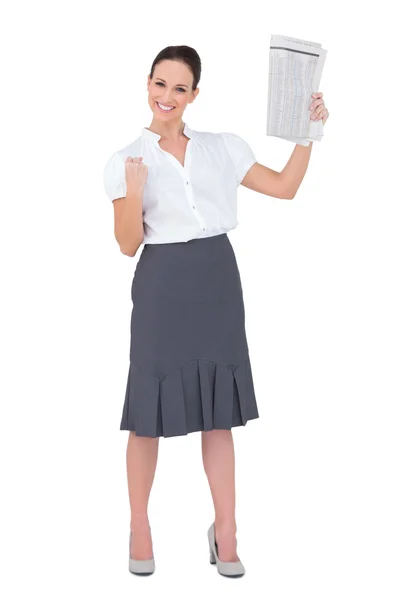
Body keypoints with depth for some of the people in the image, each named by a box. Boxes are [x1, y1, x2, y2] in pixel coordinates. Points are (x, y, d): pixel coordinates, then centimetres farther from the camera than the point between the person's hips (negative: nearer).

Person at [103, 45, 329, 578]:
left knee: (219, 411, 7)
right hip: (162, 286, -2)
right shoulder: (126, 160, 1)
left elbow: (285, 187, 10)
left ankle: (225, 530, 17)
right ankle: (139, 525, 21)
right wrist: (134, 194, -19)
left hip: (217, 280, 2)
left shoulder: (223, 148, 8)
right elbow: (128, 244, -3)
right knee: (151, 410, 3)